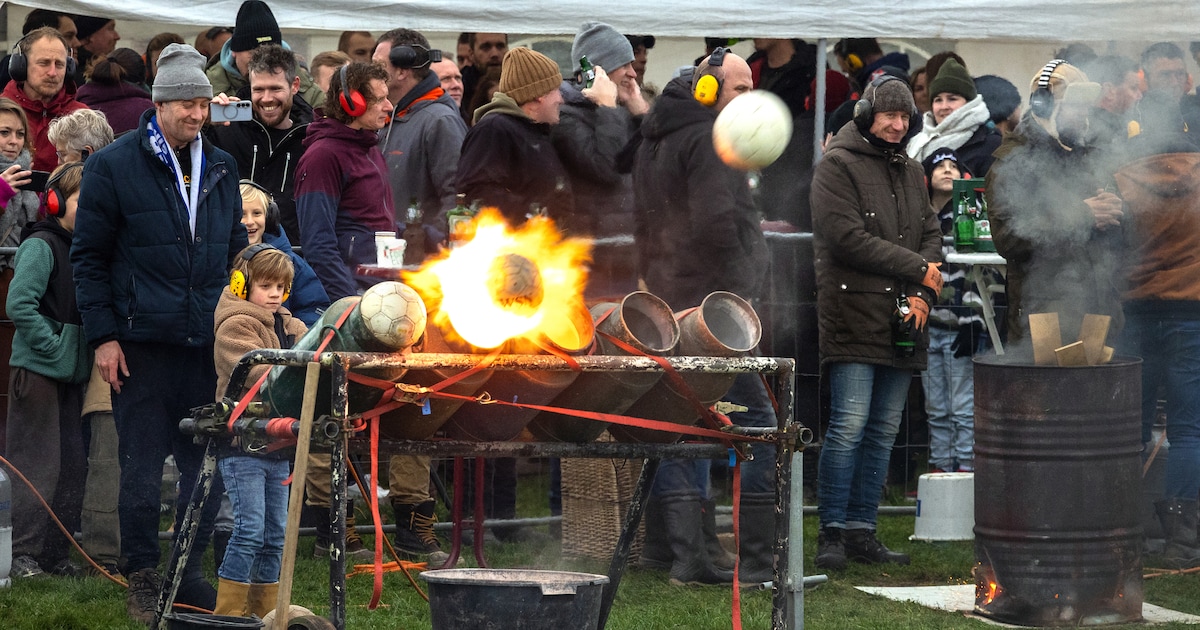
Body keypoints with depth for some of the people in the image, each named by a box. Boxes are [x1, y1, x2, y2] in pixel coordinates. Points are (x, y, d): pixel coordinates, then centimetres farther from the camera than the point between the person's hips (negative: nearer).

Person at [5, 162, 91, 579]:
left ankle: (55, 554, 16)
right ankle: (22, 555, -2)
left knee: (73, 466, 9)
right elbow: (19, 304, -22)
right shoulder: (41, 246, -12)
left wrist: (82, 349, 7)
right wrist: (53, 345, -19)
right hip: (38, 371, -8)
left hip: (70, 373, 8)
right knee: (38, 466, -7)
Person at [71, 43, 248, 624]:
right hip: (142, 343, -4)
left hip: (208, 341, 4)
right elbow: (89, 256, -1)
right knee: (143, 467, -2)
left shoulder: (220, 167, 13)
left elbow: (236, 249, 22)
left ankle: (188, 574, 16)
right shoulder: (114, 166, -2)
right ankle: (142, 580, 8)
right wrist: (103, 336, -7)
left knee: (205, 465, 5)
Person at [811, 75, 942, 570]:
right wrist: (916, 268, -10)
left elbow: (931, 235, 16)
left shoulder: (911, 172, 19)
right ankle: (832, 533, -6)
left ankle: (862, 530, 11)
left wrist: (922, 293, -3)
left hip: (901, 323, 7)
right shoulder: (837, 166, -3)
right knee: (849, 427, -11)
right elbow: (846, 237, -14)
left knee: (883, 432, 7)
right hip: (854, 317, -7)